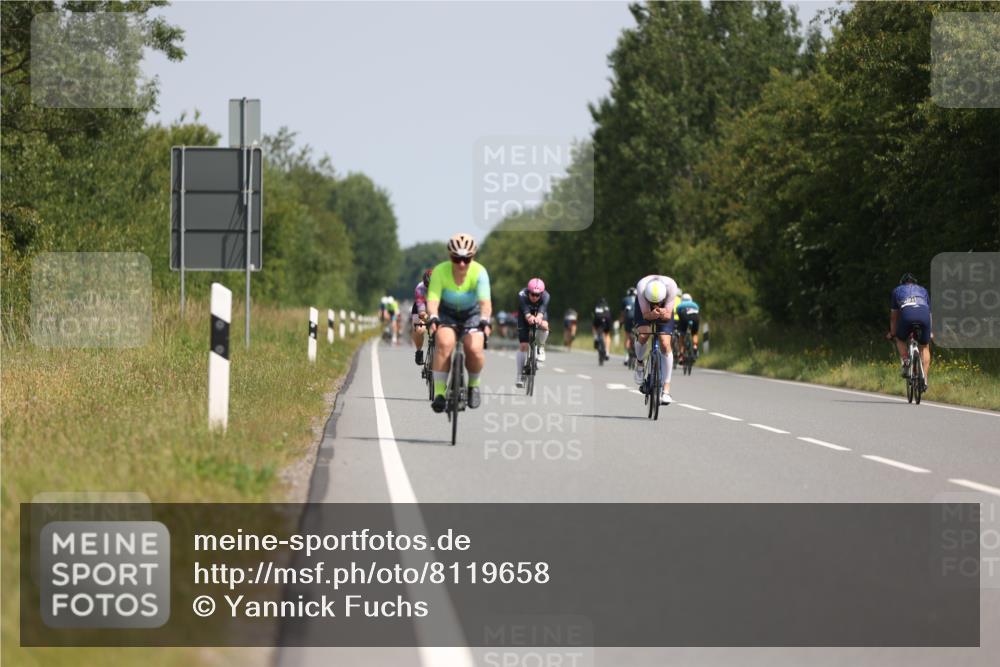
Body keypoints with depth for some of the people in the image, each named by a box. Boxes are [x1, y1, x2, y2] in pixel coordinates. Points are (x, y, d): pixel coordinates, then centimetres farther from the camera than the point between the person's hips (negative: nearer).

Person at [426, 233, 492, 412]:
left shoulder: (479, 272, -24)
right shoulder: (440, 271, -23)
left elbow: (485, 301, -35)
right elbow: (433, 299, -31)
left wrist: (485, 320, -54)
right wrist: (432, 318, -51)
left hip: (471, 314, 0)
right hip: (446, 313, 0)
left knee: (474, 348, -26)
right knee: (445, 343, -31)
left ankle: (473, 385, 4)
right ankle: (439, 392, -22)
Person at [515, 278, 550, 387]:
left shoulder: (545, 296, -32)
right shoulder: (522, 295, -34)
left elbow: (542, 310, -47)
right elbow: (525, 311, -46)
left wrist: (538, 318, -70)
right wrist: (529, 317, -70)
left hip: (539, 314, 1)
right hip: (525, 317, -1)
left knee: (544, 325, -35)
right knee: (523, 345, -10)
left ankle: (540, 348, -7)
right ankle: (520, 376, -2)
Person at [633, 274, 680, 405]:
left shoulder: (671, 286, -38)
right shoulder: (642, 286, -39)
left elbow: (668, 315, -32)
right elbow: (645, 314, -33)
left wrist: (663, 314, -54)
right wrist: (652, 315, -55)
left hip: (664, 309, 0)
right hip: (645, 308, 0)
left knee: (665, 344, -14)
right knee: (643, 335, -26)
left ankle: (666, 389, -11)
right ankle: (640, 362, 9)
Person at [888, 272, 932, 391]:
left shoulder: (897, 290, 32)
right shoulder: (923, 291, 37)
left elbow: (894, 315, 35)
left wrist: (892, 332, 46)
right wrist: (930, 332, 52)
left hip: (907, 314, -2)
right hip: (924, 316, 2)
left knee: (900, 340, 26)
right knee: (925, 347, 17)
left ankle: (906, 363, 4)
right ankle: (924, 379, 8)